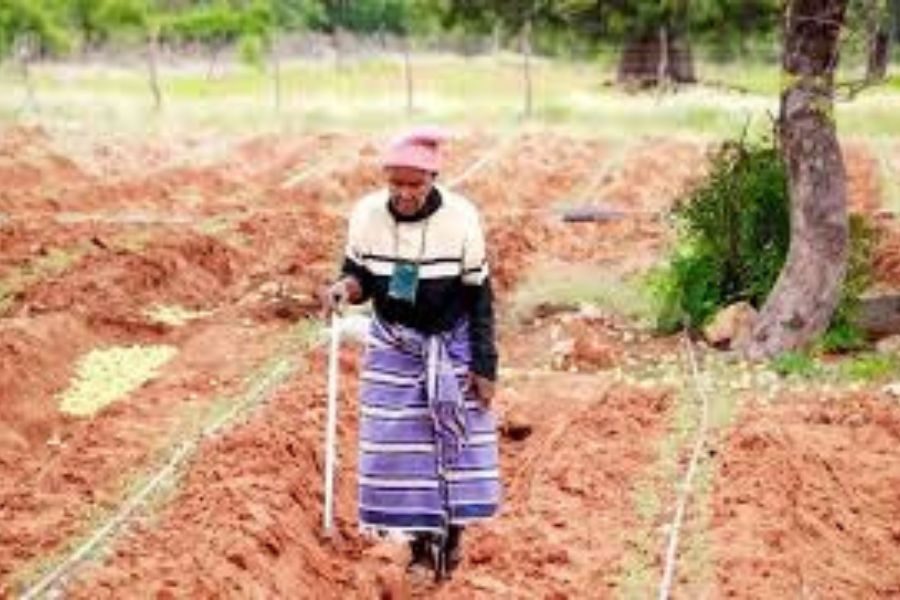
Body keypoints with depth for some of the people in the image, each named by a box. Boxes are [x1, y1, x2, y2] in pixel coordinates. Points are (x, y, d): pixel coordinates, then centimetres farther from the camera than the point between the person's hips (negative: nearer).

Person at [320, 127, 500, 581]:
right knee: (399, 445, 0)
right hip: (394, 345, 1)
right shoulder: (366, 214, -16)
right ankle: (420, 543, 14)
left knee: (458, 441, 4)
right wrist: (346, 287, -27)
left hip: (453, 344, -1)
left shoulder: (461, 219, -20)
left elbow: (479, 297, -10)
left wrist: (485, 366, -10)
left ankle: (453, 535, 24)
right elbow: (360, 277, -1)